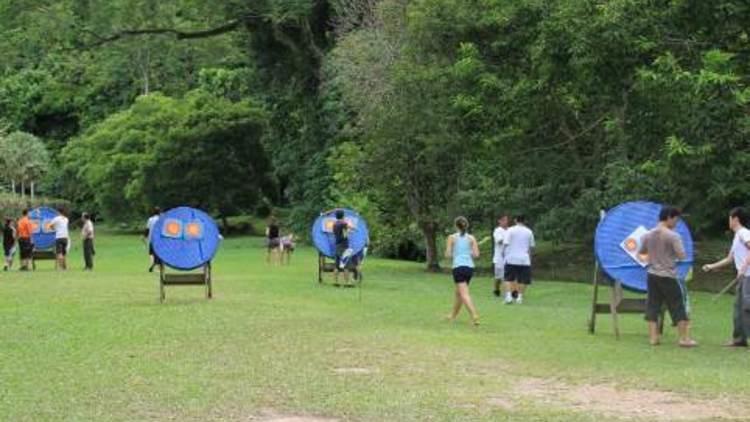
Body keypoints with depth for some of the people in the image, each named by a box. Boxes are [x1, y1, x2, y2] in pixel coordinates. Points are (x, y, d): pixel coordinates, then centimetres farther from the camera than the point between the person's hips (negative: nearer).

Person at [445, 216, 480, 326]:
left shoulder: (452, 238, 1)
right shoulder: (471, 238, 7)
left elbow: (448, 255, -4)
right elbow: (476, 254, 0)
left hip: (458, 267, -4)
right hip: (470, 267, 5)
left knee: (464, 294, -10)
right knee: (458, 292, 21)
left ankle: (474, 316, -27)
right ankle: (453, 315, 34)